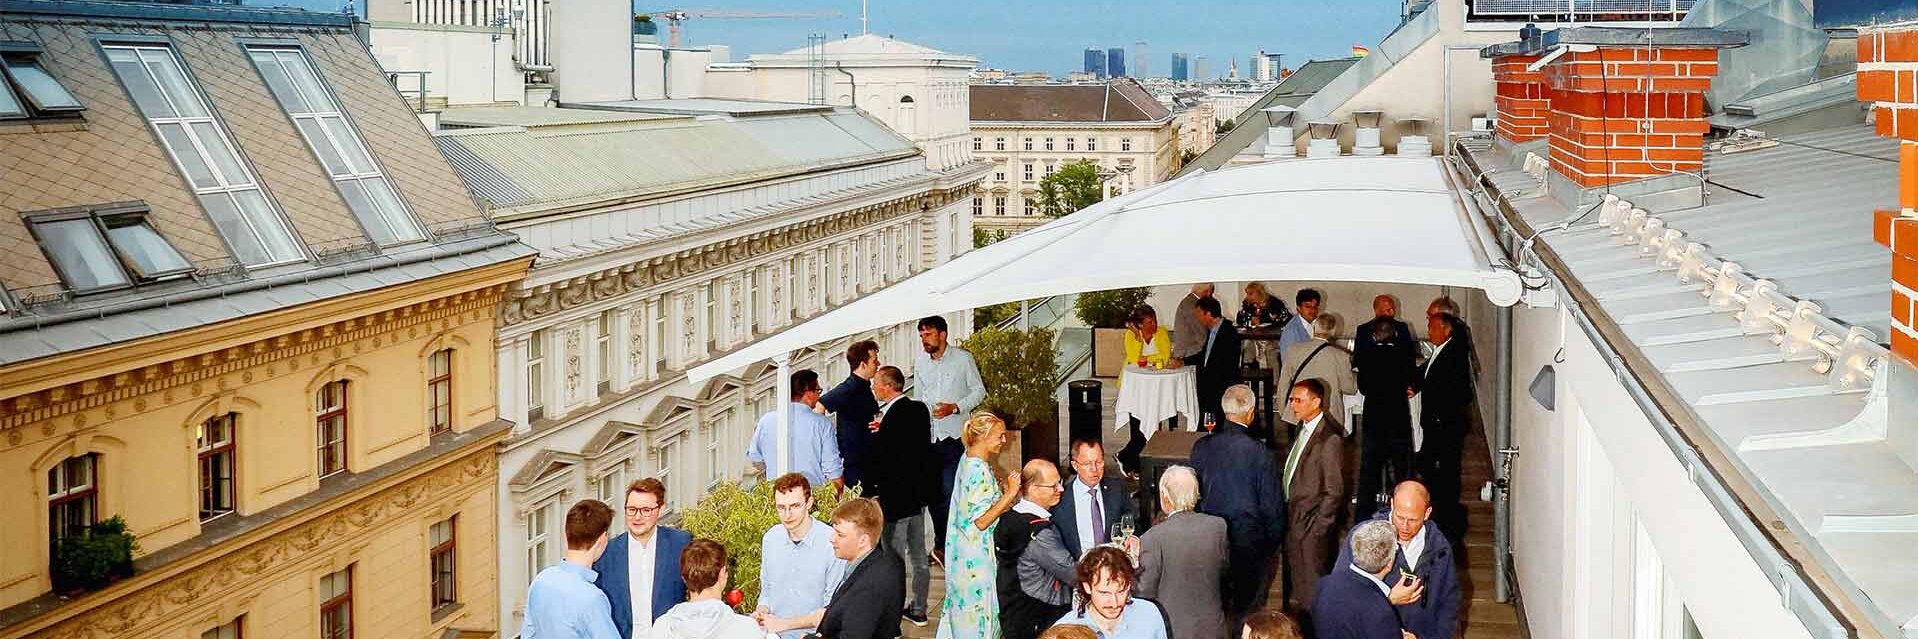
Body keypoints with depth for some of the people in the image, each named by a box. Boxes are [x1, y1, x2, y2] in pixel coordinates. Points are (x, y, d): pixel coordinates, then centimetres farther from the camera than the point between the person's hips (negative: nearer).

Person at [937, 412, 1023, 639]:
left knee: (965, 602, 20)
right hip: (977, 558, -10)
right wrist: (1010, 493, -24)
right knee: (977, 604, 2)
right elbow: (981, 521, -24)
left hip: (963, 550, 10)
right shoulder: (980, 472, -24)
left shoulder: (968, 459, 5)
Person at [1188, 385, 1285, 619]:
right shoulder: (1260, 453, -19)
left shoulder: (1201, 447, -9)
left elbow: (1194, 493, 3)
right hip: (1248, 538, -3)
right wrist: (1274, 537, 6)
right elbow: (1272, 504, -11)